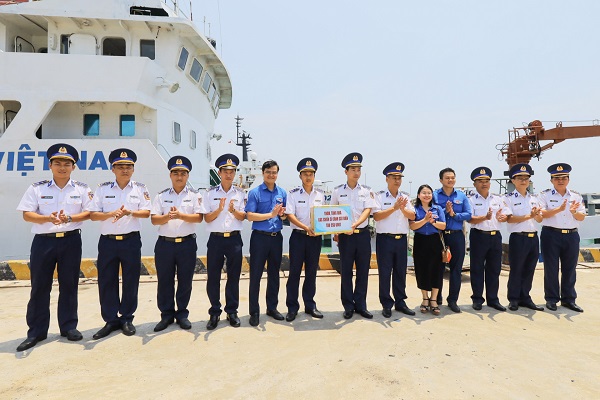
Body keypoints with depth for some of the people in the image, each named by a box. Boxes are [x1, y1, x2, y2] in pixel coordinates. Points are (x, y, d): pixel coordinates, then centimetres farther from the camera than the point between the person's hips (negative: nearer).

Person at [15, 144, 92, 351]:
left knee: (69, 285, 7)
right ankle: (36, 331, 15)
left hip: (71, 241, 0)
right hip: (43, 241, 0)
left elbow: (88, 212, 0)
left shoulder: (81, 189, 4)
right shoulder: (37, 188, 4)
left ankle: (69, 326, 19)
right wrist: (48, 218, -19)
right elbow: (27, 214, -1)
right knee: (39, 286, 4)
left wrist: (70, 218, -17)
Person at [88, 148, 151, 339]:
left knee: (131, 281, 5)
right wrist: (111, 214, -17)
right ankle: (111, 320, 19)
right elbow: (93, 215, 1)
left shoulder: (140, 188, 4)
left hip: (131, 241, -1)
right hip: (107, 241, 1)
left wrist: (129, 212, -20)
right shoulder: (103, 188, 5)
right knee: (106, 282, 5)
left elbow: (146, 212, -3)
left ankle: (127, 319, 20)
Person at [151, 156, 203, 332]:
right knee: (164, 281, 8)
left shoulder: (195, 195, 3)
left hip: (187, 243, -1)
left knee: (185, 281, 7)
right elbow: (154, 219, 0)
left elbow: (199, 217, -8)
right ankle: (166, 315, 23)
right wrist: (167, 217, -20)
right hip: (164, 243, 2)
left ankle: (182, 314, 22)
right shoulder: (161, 196, 8)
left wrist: (180, 215, -22)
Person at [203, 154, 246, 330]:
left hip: (234, 238, 1)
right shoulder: (210, 193, 2)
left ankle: (232, 311, 22)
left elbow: (243, 217, 0)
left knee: (234, 276, 8)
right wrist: (219, 209, -18)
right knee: (213, 277, 4)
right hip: (216, 239, -1)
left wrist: (233, 210, -20)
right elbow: (206, 218, -1)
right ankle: (214, 313, 19)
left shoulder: (240, 193, 5)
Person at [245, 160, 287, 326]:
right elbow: (250, 216, -13)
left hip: (276, 237, 5)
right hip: (260, 237, -4)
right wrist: (271, 214, -18)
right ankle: (254, 311, 12)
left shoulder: (282, 193, 9)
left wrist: (282, 214, -7)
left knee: (274, 274, 13)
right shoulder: (254, 193, -5)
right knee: (255, 275, 1)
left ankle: (272, 307, 27)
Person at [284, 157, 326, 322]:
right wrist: (306, 227, -23)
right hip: (298, 236, -3)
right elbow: (290, 215, -11)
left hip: (315, 237, 4)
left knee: (312, 271, 11)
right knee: (294, 272, 2)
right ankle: (292, 307, 13)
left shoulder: (320, 194, 8)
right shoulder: (293, 194, -4)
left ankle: (310, 305, 24)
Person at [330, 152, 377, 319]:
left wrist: (355, 224, -24)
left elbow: (367, 211, -7)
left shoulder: (367, 191, 3)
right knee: (346, 271, 4)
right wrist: (335, 233, 3)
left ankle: (360, 305, 19)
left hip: (363, 234, 1)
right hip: (345, 235, -1)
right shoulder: (338, 191, 2)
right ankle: (348, 306, 16)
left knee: (363, 271, 6)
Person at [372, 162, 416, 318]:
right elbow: (376, 216, -14)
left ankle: (400, 302, 24)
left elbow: (412, 216, 4)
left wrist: (403, 208, -14)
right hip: (385, 239, -4)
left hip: (401, 239, 4)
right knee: (385, 272, 2)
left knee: (400, 272, 11)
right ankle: (386, 305, 13)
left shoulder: (405, 196, 12)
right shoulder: (380, 196, -2)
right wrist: (394, 207, -17)